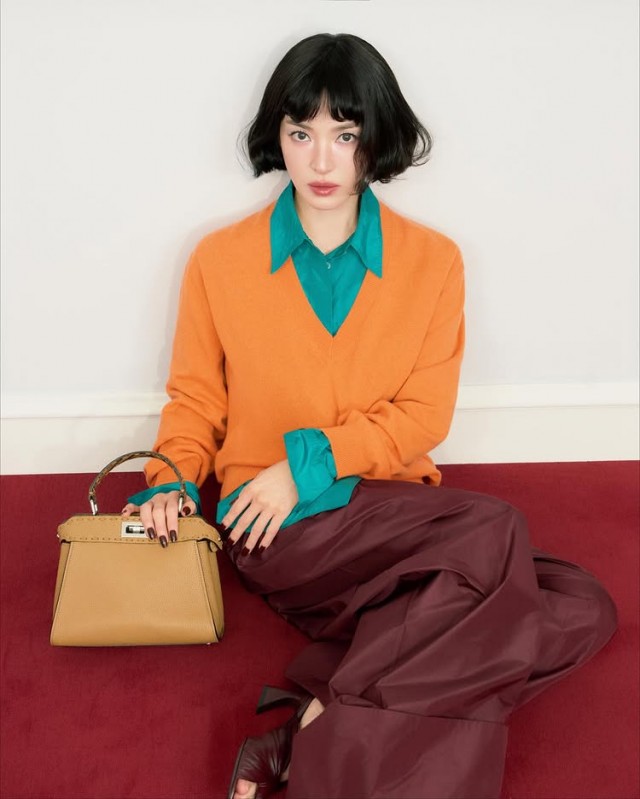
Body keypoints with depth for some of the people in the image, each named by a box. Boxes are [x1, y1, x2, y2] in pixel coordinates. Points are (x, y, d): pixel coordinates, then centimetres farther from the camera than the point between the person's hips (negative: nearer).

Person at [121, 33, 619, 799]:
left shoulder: (433, 262, 3)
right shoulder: (219, 261, 2)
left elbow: (425, 416, -1)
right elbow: (194, 399, 11)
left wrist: (311, 461, -12)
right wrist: (172, 483, -8)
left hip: (392, 512, 4)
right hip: (275, 526, -3)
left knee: (581, 608, -20)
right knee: (492, 531, -29)